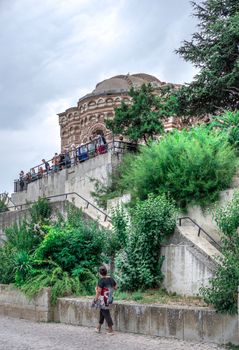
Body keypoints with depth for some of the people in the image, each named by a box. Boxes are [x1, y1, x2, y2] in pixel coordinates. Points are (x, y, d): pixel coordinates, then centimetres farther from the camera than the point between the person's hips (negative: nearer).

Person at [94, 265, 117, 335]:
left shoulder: (101, 280, -19)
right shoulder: (111, 279, 1)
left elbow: (98, 291, -20)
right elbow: (115, 287, 12)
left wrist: (95, 300, -13)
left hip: (103, 300, -7)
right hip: (110, 299, 7)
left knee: (106, 313, 3)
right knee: (102, 312, 20)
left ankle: (111, 330, 6)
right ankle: (99, 328, 30)